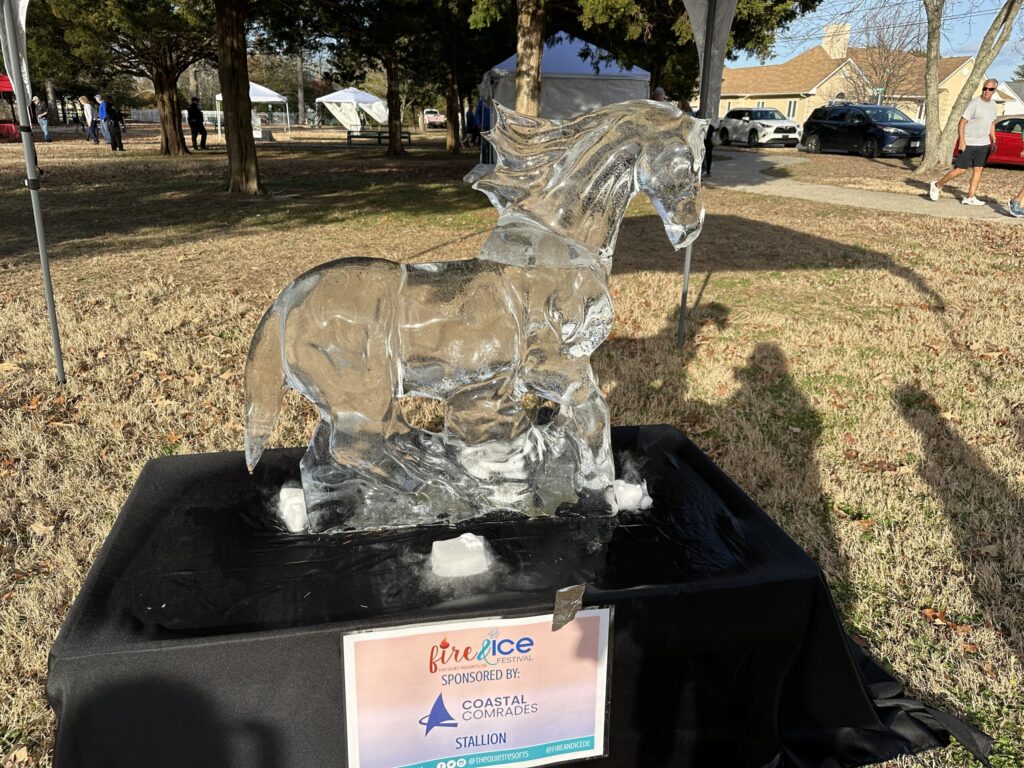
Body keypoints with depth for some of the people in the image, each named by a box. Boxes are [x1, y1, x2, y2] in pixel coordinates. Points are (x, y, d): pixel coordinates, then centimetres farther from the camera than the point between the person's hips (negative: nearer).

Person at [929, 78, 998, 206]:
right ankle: (937, 185, 10)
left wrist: (993, 140, 15)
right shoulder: (975, 103, -12)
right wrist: (962, 140, -20)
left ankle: (970, 197, 6)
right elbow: (962, 122, -13)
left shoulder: (993, 104, 11)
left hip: (983, 144, 7)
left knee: (978, 170, 3)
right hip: (968, 143, -7)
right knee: (960, 170, -7)